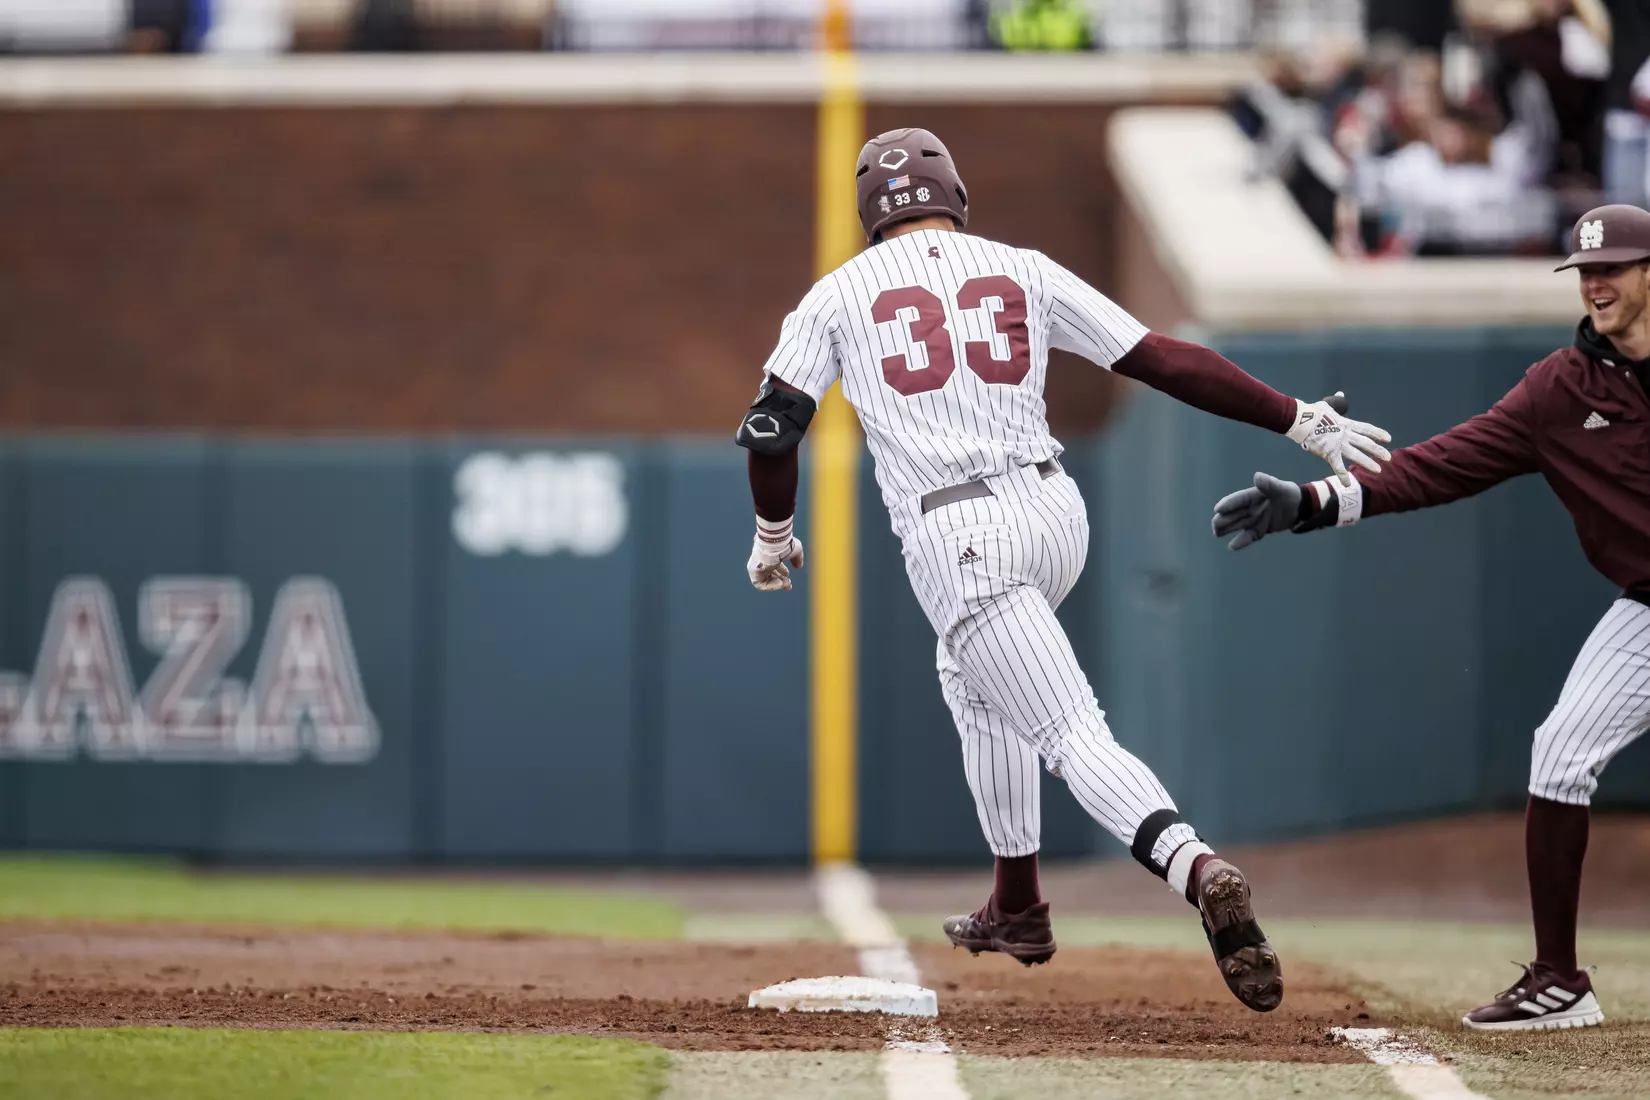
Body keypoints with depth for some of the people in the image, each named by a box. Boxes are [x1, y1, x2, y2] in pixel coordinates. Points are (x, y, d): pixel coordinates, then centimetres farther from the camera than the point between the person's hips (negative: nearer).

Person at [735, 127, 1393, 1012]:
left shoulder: (840, 292, 9)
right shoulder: (1022, 272, 12)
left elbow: (771, 425, 2)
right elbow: (1167, 361, 6)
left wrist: (774, 534, 20)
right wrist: (1305, 422, 8)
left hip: (957, 544, -4)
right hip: (1052, 512, 4)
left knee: (1072, 733, -12)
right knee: (974, 678, 31)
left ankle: (1200, 872, -37)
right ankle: (1016, 908, 34)